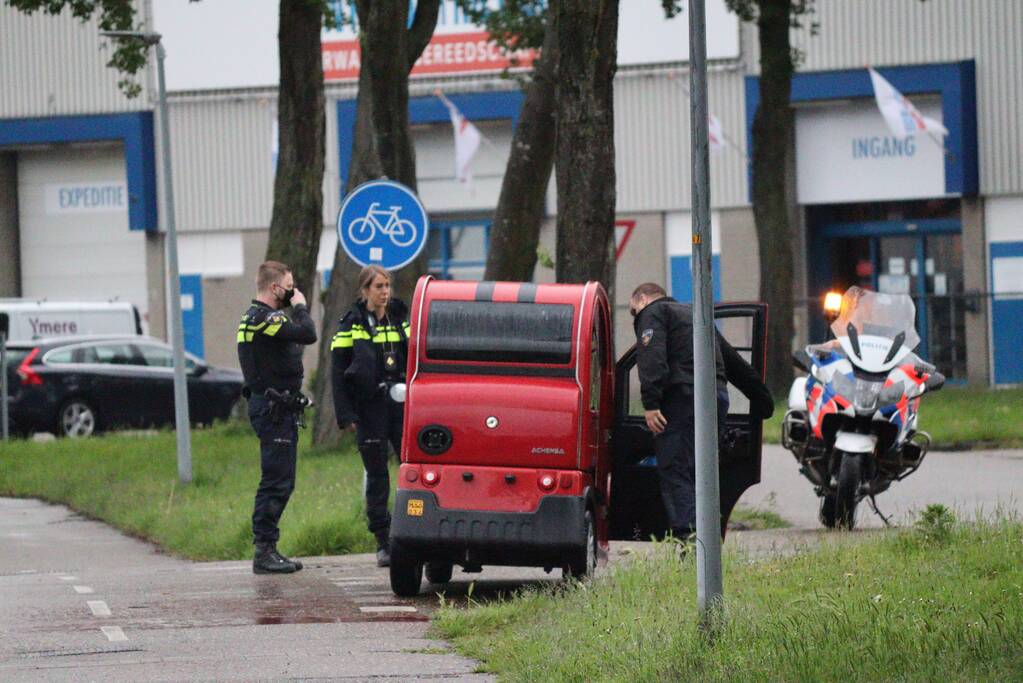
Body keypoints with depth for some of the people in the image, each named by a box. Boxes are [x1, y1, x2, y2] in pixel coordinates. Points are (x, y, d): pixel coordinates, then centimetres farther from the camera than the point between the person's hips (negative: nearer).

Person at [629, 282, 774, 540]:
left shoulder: (652, 312, 9)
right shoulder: (694, 313, 34)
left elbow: (652, 356, -11)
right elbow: (734, 362, 38)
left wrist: (651, 403, -20)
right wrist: (763, 400, 43)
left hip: (684, 396, -8)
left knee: (674, 472, -11)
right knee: (699, 472, 13)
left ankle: (688, 535, -25)